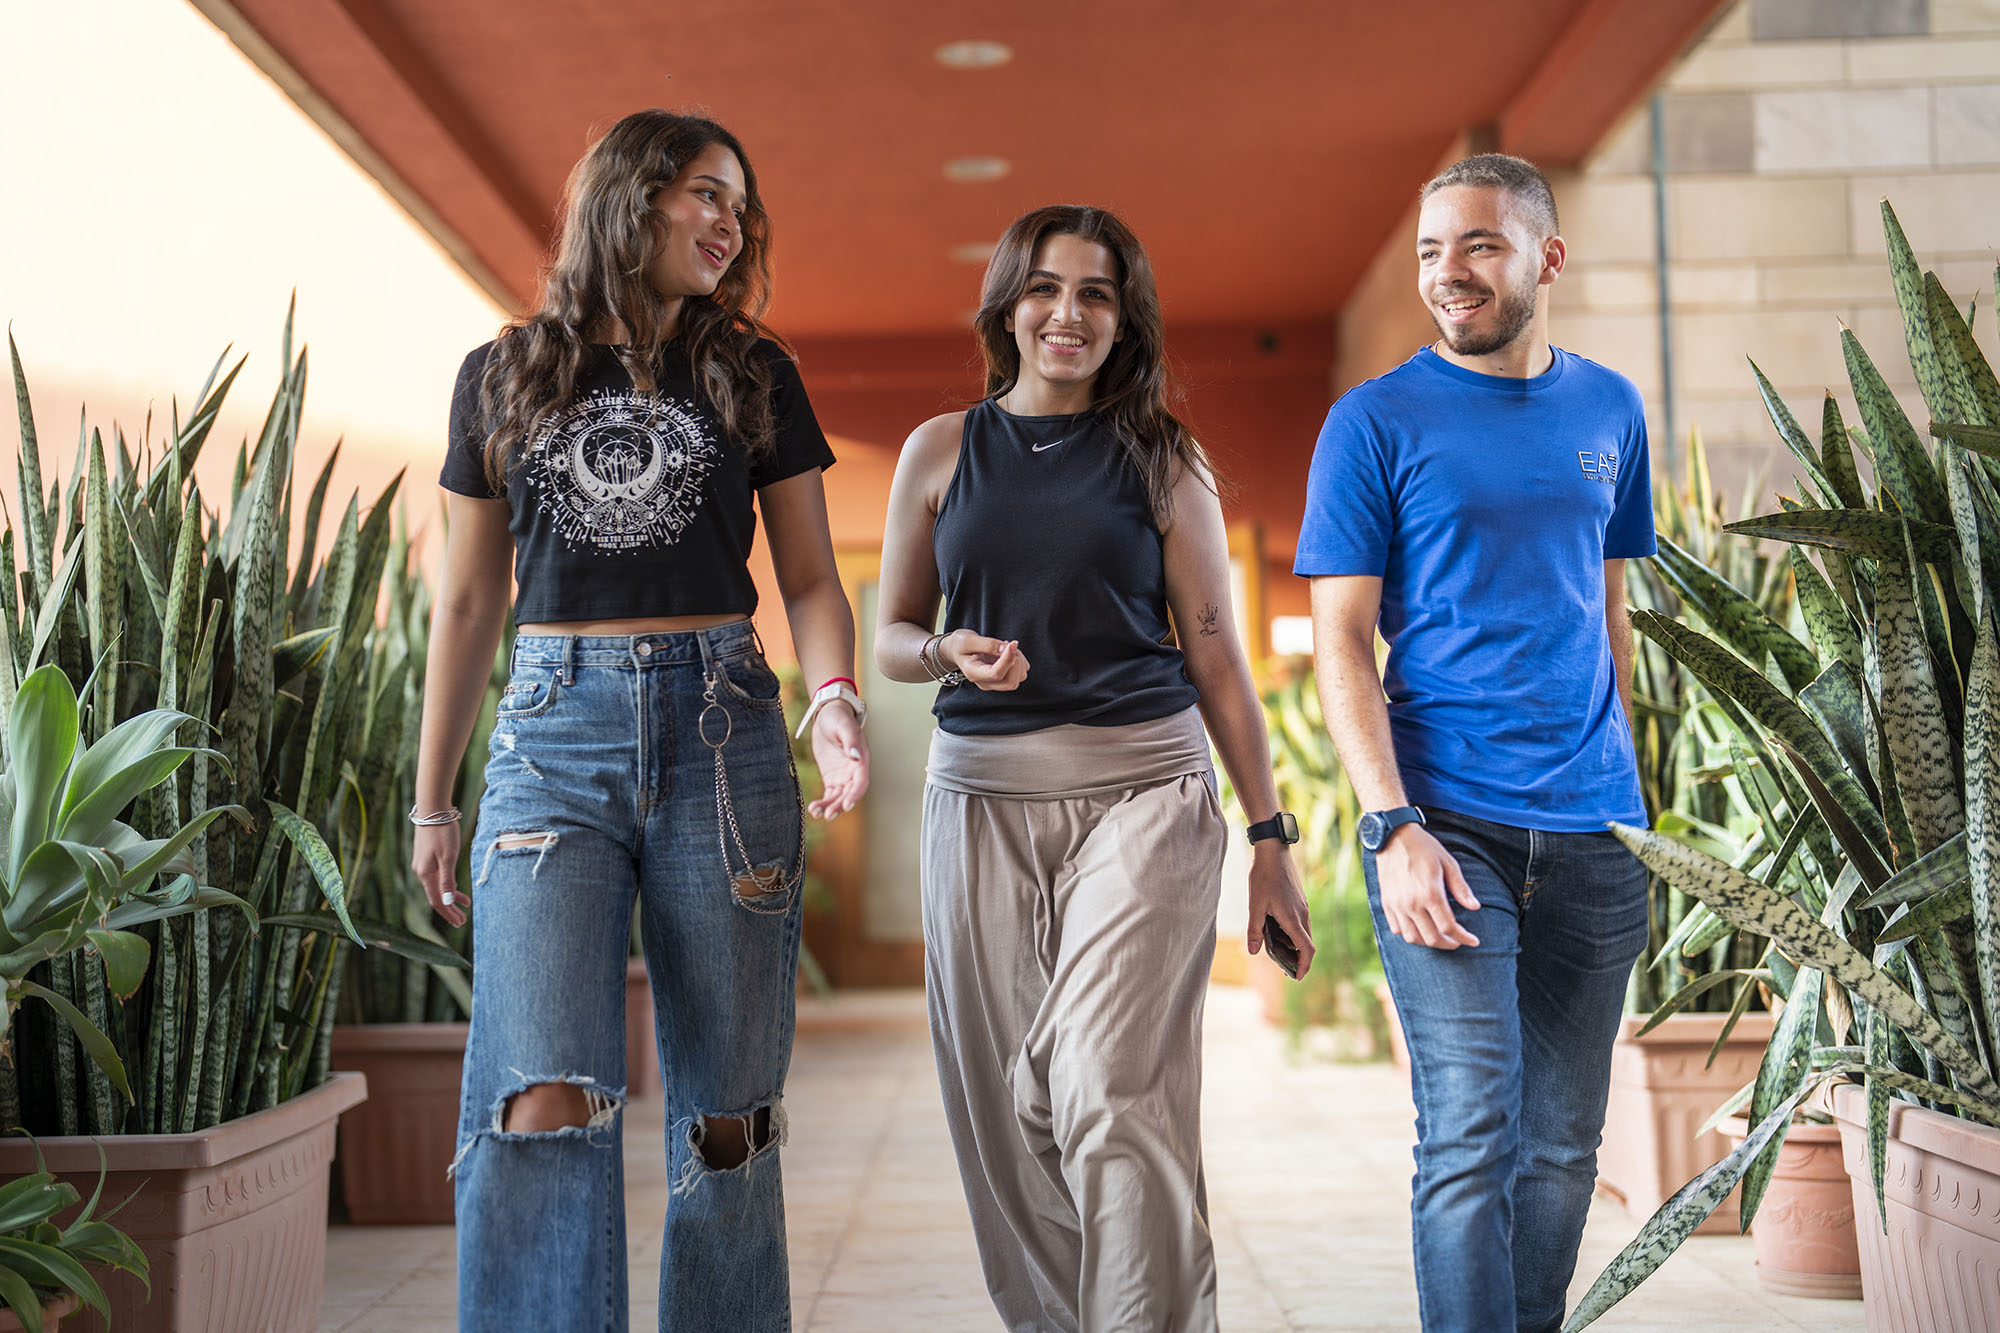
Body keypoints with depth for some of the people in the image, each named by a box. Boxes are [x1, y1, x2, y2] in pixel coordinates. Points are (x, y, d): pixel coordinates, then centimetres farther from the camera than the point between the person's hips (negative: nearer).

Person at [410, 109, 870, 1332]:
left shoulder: (755, 377, 11)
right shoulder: (504, 378, 12)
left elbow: (810, 579, 9)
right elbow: (470, 603, 14)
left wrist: (837, 704, -12)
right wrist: (431, 803, 13)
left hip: (718, 735, 1)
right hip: (554, 738, 0)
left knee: (726, 1118, 2)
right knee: (543, 1105, -14)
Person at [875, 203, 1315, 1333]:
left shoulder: (1163, 460, 7)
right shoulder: (943, 450, 11)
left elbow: (1215, 658, 7)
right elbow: (892, 639, 15)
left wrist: (1271, 837, 5)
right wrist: (953, 653, -8)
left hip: (1142, 788, -2)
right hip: (982, 795, 2)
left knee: (1106, 1093, -15)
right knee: (1007, 1110, 3)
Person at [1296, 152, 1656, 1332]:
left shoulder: (1610, 409, 11)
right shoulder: (1376, 422, -2)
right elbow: (1341, 644, -5)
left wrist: (1623, 785, 14)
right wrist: (1394, 826, -15)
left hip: (1593, 829, 4)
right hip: (1447, 819, -4)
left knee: (1566, 1137, 11)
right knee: (1473, 1128, -9)